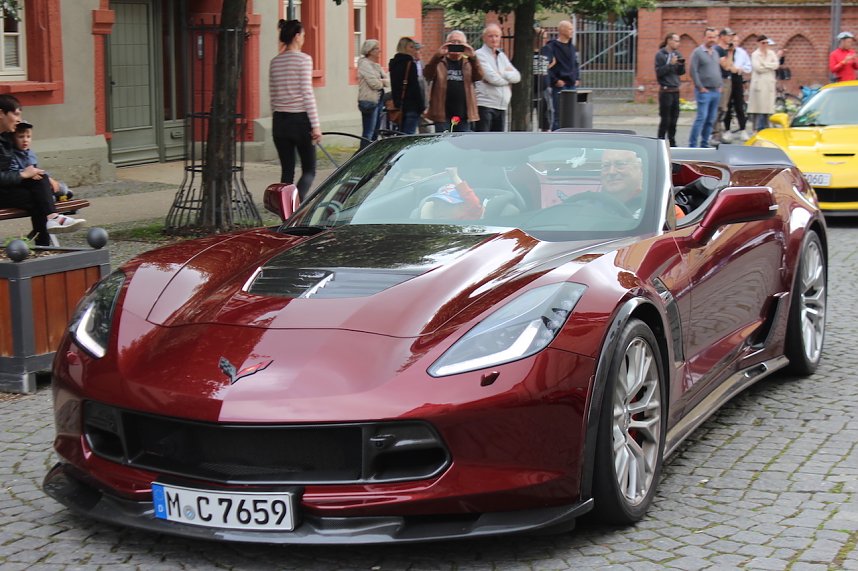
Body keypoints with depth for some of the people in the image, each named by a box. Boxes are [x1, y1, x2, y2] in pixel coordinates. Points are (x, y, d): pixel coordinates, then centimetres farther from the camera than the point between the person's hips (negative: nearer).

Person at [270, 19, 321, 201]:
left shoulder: (275, 62, 9)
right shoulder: (303, 59, -8)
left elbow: (273, 96, 12)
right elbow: (307, 94, -13)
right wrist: (315, 125, -12)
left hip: (280, 120, 5)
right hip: (300, 120, -5)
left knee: (287, 171, 9)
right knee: (309, 169, 3)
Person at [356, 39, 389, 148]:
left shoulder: (376, 65, 17)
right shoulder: (365, 64, -9)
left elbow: (388, 81, 10)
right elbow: (374, 83, -18)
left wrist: (381, 81, -10)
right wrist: (383, 82, 1)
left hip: (378, 101, 9)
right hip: (369, 101, -9)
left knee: (375, 132, 11)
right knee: (368, 133, -10)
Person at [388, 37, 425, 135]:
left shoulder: (393, 63, 13)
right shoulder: (410, 63, -12)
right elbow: (415, 87, -15)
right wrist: (422, 107, -12)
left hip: (398, 105, 8)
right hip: (411, 105, -8)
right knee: (409, 135, -9)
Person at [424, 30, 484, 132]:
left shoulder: (469, 62, 12)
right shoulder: (439, 62, 6)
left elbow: (479, 76, -6)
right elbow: (427, 75, -11)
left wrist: (472, 57, -21)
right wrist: (438, 55, -24)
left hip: (463, 116, 2)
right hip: (443, 115, -2)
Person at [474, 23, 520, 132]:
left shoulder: (502, 56, 18)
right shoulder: (480, 55, -5)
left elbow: (517, 76, 7)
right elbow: (493, 78, -15)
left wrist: (502, 74, -10)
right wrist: (509, 77, 1)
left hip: (501, 106, 8)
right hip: (485, 105, -7)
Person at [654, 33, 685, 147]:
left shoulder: (677, 54, 11)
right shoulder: (660, 54, -7)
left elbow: (681, 72, 13)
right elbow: (658, 72, -16)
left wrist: (682, 64, -6)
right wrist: (671, 64, -22)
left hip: (675, 90, 6)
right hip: (665, 91, -6)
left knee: (674, 118, 9)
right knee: (665, 119, -5)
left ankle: (672, 142, 17)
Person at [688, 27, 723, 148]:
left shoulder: (715, 53, 16)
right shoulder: (698, 52, -6)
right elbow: (693, 71, -11)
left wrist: (720, 86, 13)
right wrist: (700, 88, -13)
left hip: (716, 91, 7)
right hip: (704, 91, -7)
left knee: (711, 120, 8)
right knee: (701, 118, -14)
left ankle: (704, 144, 15)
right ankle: (692, 144, -12)